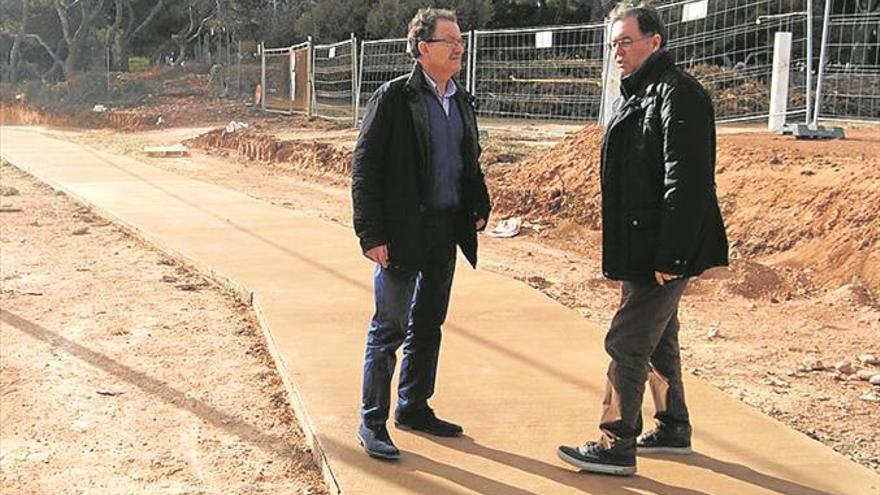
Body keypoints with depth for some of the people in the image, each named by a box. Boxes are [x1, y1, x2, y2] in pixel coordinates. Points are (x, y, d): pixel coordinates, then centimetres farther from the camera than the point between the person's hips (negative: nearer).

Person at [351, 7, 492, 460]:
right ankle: (372, 422, 11)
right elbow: (365, 168, -12)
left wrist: (479, 205, 6)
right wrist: (371, 234, -17)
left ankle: (414, 408, 30)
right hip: (402, 232, -7)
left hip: (445, 232, 7)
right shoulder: (393, 98, -10)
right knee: (389, 328, 0)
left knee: (428, 325, 15)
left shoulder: (461, 101, 11)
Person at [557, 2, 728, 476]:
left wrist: (668, 258, -25)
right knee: (657, 339, 20)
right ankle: (672, 428, 34)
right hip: (640, 250, 10)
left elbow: (686, 183, -24)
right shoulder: (635, 96, 16)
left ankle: (616, 445, 4)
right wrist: (620, 250, 18)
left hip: (663, 253, -10)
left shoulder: (678, 95, -17)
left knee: (627, 343, -6)